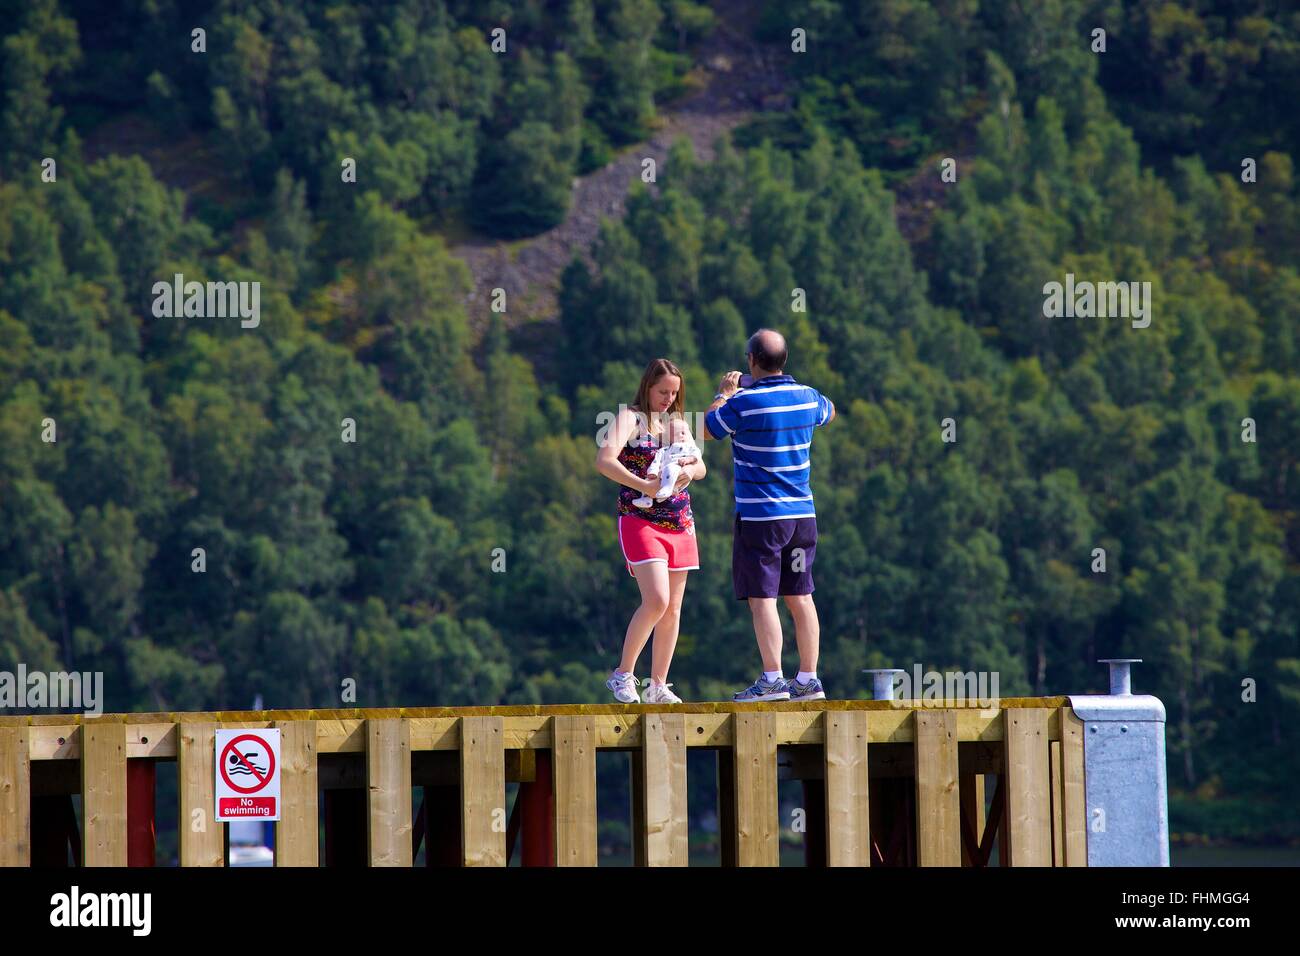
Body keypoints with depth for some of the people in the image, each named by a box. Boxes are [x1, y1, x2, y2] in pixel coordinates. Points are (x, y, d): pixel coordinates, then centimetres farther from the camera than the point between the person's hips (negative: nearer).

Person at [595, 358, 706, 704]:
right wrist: (643, 485, -28)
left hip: (680, 523, 7)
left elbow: (701, 466, 10)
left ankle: (658, 685, 12)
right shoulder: (630, 418, -3)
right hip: (640, 521, -7)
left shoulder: (678, 423, 16)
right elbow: (604, 460, -18)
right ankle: (623, 674, -6)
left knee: (673, 608, 5)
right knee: (656, 600, -19)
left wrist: (689, 470, -13)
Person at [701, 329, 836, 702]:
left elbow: (705, 431, 2)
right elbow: (829, 412, 28)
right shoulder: (807, 397, 3)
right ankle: (808, 679, 9)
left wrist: (723, 393, 17)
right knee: (800, 597, 9)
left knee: (762, 598, -4)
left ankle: (772, 678, -10)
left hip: (759, 515, -6)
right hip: (802, 513, 6)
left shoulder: (743, 403, -14)